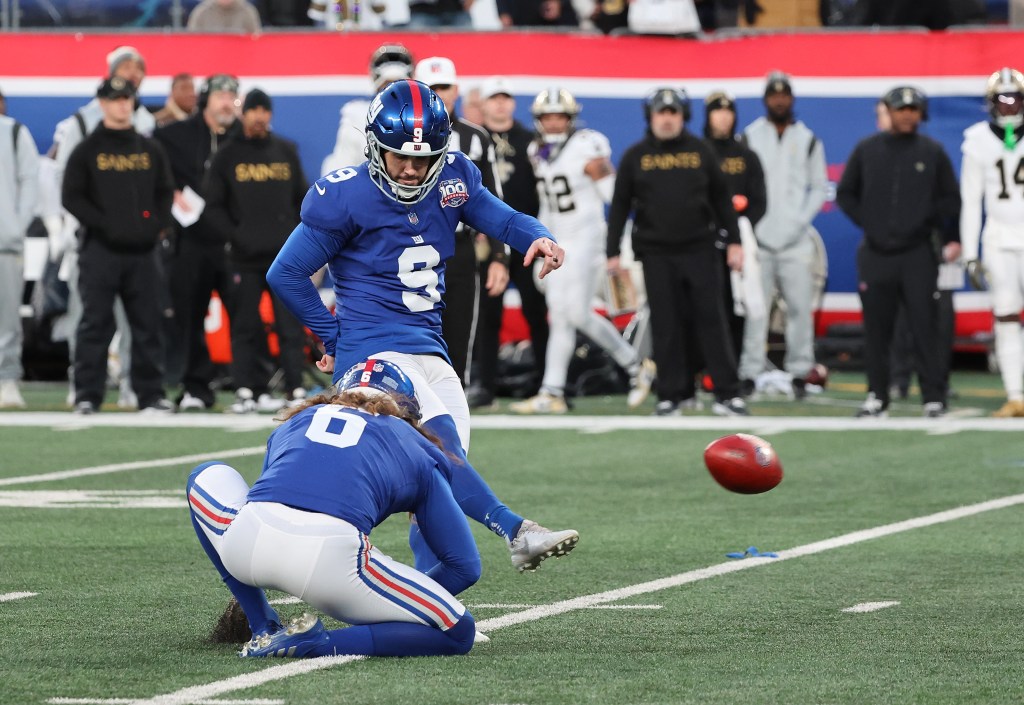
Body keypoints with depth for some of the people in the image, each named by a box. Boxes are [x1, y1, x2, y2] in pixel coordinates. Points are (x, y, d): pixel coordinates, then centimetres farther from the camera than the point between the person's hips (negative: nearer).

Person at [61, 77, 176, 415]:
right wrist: (103, 223, -12)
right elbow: (72, 197, -2)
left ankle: (151, 394, 7)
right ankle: (87, 396, -3)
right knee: (95, 323, -5)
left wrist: (156, 224, -1)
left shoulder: (150, 150, 14)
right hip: (100, 249, -3)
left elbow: (165, 192, 17)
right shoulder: (86, 151, 3)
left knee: (147, 323, 3)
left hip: (142, 250, 3)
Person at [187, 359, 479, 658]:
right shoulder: (418, 453, 27)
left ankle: (264, 630, 28)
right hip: (333, 555, -3)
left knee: (208, 477, 38)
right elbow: (465, 565, 25)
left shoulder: (299, 420, 34)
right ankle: (317, 643, -5)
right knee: (458, 632, 12)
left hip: (246, 543, 3)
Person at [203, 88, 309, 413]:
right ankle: (247, 390, 1)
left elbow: (303, 198, 15)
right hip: (244, 257, -1)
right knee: (245, 327, -1)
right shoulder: (227, 156, 6)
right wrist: (234, 234, -8)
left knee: (291, 325, -2)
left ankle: (296, 390, -1)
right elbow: (213, 205, 3)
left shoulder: (286, 151, 12)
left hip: (285, 254, 1)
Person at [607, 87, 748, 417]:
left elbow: (721, 198, 10)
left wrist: (734, 241, 5)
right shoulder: (635, 157, 5)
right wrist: (613, 252, 3)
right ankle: (673, 393, 9)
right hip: (656, 253, 0)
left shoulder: (700, 151, 6)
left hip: (699, 250, 0)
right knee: (666, 326, 2)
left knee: (711, 321, -3)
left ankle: (727, 394, -2)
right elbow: (620, 206, 7)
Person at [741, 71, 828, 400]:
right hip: (758, 238, -1)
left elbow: (819, 187, 11)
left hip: (796, 238, 1)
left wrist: (801, 220, -3)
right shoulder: (749, 137, 7)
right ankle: (750, 373, -3)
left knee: (800, 306, -3)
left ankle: (799, 372, 3)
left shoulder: (808, 139, 10)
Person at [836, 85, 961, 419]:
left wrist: (951, 239, 0)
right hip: (875, 255, 2)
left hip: (918, 254, -2)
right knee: (876, 329, 3)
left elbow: (949, 199, 9)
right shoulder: (866, 150, 7)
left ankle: (934, 398, -4)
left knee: (924, 328, -6)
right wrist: (867, 222, 4)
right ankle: (877, 397, 10)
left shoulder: (932, 152, 5)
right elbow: (845, 194, 14)